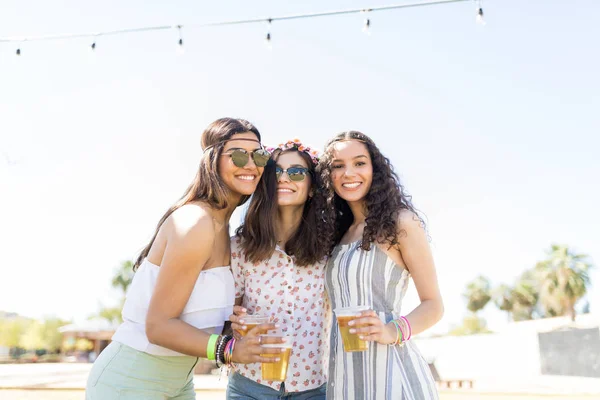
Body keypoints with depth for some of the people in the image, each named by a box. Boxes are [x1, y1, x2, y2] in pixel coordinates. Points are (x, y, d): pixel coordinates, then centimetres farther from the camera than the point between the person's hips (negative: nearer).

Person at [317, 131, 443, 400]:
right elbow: (341, 307, 13)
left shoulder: (401, 221, -7)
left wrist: (394, 331, -23)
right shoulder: (338, 233, 10)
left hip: (390, 372, -5)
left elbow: (433, 305, -6)